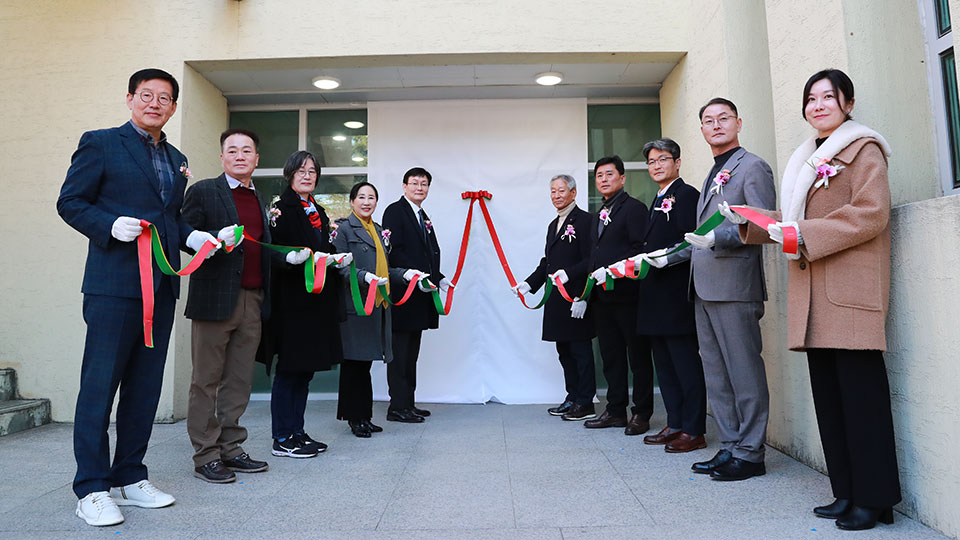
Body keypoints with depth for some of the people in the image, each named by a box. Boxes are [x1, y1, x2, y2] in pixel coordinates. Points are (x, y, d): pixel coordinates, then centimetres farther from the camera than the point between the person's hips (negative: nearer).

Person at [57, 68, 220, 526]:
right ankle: (92, 488, 10)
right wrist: (110, 226, -18)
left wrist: (192, 236, 5)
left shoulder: (176, 159, 19)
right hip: (114, 283, -6)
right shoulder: (100, 143, 2)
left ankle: (129, 477, 23)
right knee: (99, 384, -1)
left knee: (145, 385, 11)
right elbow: (70, 202, -1)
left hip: (161, 286, 6)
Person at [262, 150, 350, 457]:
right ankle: (282, 438, 7)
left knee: (305, 367, 12)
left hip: (318, 300, 8)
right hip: (292, 299, -8)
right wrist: (311, 258, -25)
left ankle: (296, 431, 22)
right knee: (289, 368, -3)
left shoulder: (319, 212, 20)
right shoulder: (282, 208, -5)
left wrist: (339, 259, 4)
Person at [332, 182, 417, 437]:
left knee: (365, 360, 12)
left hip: (377, 303, 7)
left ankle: (363, 416, 20)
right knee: (354, 361, -1)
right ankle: (354, 418, 10)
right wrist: (364, 276, -24)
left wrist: (404, 273, 8)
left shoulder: (378, 230, 20)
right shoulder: (344, 227, -3)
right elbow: (339, 266, -11)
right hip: (354, 303, -7)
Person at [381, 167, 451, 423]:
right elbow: (393, 250, -16)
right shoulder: (395, 210, -5)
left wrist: (439, 278, 7)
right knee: (401, 349, -5)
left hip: (420, 293, 9)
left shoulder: (424, 218, 21)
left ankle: (408, 403, 21)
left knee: (412, 350, 13)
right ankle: (398, 407, 1)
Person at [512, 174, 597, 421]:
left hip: (576, 299, -9)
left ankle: (586, 404, 7)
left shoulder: (585, 220, -7)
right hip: (557, 299, 9)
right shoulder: (553, 225, 20)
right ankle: (573, 398, 24)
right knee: (564, 351, 13)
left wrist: (568, 273, -26)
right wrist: (529, 284, 11)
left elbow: (590, 260, -15)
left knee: (581, 351, -2)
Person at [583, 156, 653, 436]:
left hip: (626, 293, -8)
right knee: (611, 357, 12)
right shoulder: (600, 215, 20)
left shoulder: (634, 208, -4)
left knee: (638, 356, 2)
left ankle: (641, 413, 11)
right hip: (602, 296, 8)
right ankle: (615, 410, 21)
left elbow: (639, 249, -15)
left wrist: (612, 271, -21)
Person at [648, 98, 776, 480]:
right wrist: (670, 255, 20)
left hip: (735, 287, -9)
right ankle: (729, 447, 22)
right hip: (704, 289, 9)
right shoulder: (713, 175, 24)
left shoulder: (752, 168, -2)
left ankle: (749, 453, 10)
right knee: (716, 375, 12)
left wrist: (717, 237, -24)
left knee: (744, 372, -1)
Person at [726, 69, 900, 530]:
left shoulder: (862, 148, 1)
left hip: (850, 292, -8)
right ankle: (846, 493, 17)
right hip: (813, 296, 8)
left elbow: (870, 213, -12)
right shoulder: (807, 158, 24)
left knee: (860, 392, -6)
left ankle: (873, 499, 5)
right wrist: (748, 221, 11)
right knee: (827, 393, 8)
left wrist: (804, 233, -16)